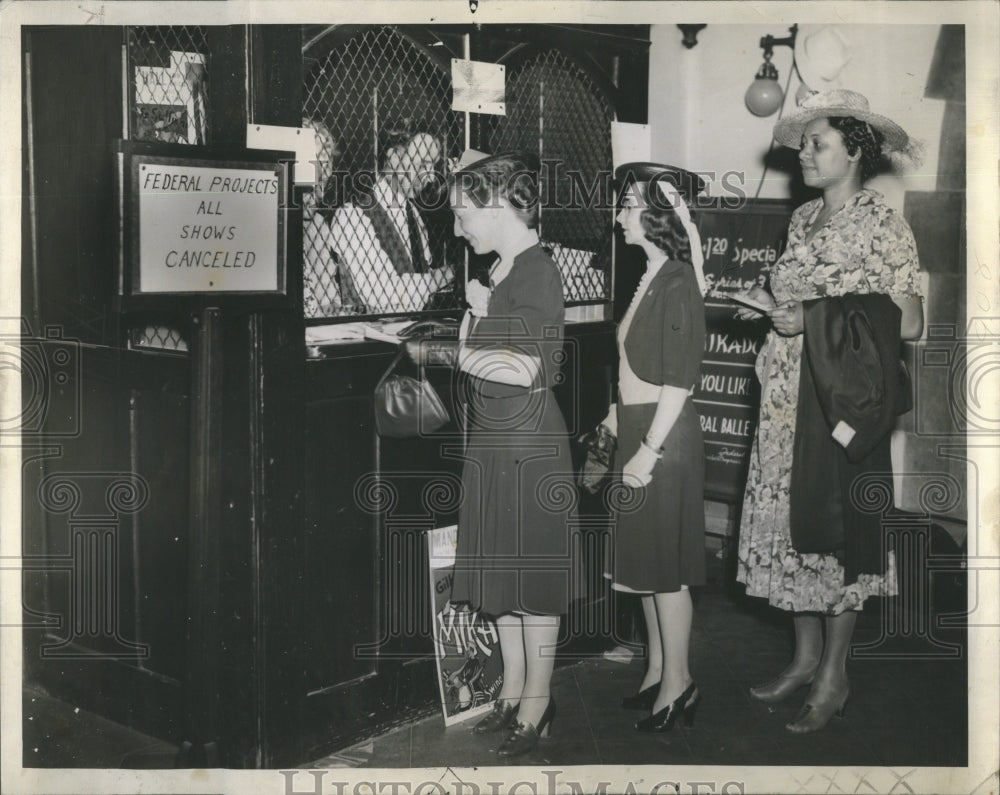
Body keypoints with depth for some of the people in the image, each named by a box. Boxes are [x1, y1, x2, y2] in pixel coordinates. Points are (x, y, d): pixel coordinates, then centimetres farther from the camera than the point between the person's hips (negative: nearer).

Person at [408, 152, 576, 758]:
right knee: (502, 570, 15)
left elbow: (522, 370, -22)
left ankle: (538, 701, 13)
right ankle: (514, 689, 27)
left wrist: (448, 349, -15)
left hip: (529, 445, -9)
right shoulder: (502, 270, 11)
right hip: (494, 442, 9)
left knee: (531, 572, 1)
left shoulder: (537, 273, -16)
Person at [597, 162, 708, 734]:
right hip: (636, 428, 9)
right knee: (644, 557, 15)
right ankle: (658, 671, 27)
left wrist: (649, 450, -18)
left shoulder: (678, 284, -17)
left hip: (666, 435, -9)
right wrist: (615, 419, 17)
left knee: (666, 565, 0)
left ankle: (678, 683, 13)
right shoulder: (650, 278, 10)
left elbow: (678, 382, -19)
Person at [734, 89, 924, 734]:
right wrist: (769, 308, 0)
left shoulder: (883, 223, -8)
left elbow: (909, 323, -13)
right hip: (789, 398, 6)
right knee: (789, 518, 9)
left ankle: (835, 676, 13)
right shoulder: (803, 220, 11)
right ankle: (806, 656, 24)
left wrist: (809, 319, -18)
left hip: (845, 402, -6)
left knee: (837, 524, 0)